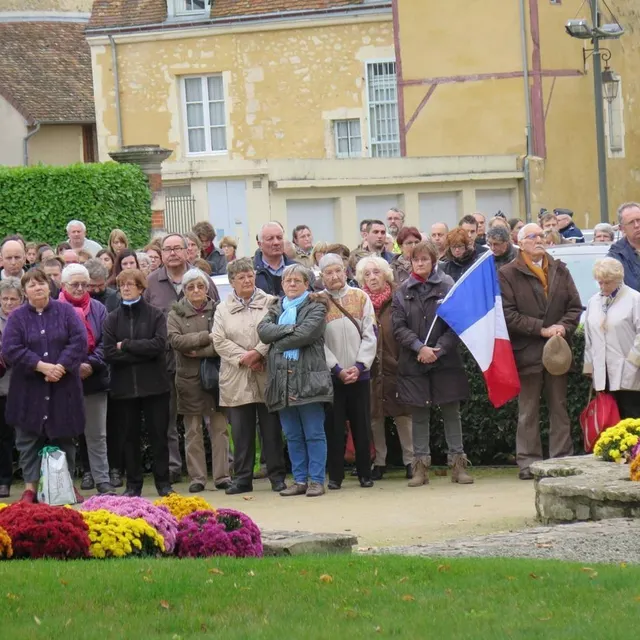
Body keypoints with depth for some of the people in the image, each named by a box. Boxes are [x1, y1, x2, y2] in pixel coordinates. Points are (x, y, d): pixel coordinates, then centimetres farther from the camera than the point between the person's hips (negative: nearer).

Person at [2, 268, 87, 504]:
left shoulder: (65, 311, 4)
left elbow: (79, 341, -5)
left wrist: (61, 366, -16)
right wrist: (42, 366, -17)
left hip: (63, 387, 0)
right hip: (29, 389, 0)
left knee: (64, 437, 7)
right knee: (29, 438, 1)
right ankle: (30, 486, 5)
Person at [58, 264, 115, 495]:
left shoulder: (98, 309, 6)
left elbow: (104, 343, 2)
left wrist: (91, 365, -13)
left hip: (94, 379, 2)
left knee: (97, 435, 6)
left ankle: (102, 481, 10)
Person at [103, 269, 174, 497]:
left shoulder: (155, 315, 1)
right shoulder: (112, 319, 5)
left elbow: (159, 345, -14)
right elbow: (109, 353, -7)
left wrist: (126, 345, -11)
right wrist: (142, 353, -12)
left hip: (154, 384, -2)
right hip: (124, 386, 2)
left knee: (158, 434, 1)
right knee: (130, 436, 6)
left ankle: (163, 482, 9)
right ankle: (133, 484, 13)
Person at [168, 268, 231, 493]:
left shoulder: (217, 310, 4)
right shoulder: (176, 314, 6)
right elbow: (175, 340, -11)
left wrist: (200, 352, -14)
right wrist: (206, 337, -13)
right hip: (188, 378, 0)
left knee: (219, 427, 0)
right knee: (192, 431, 3)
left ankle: (222, 475, 3)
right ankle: (197, 477, 6)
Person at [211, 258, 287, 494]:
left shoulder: (270, 303, 5)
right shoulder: (223, 309, 11)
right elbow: (219, 341, 1)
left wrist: (258, 353, -16)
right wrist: (243, 358, -11)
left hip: (266, 377, -2)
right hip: (236, 380, 2)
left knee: (271, 428, 1)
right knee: (241, 431, 4)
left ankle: (277, 476, 8)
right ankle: (242, 478, 9)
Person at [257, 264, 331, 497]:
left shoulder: (315, 307, 3)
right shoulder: (276, 309, 19)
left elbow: (307, 333, -13)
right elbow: (263, 330, 1)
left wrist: (278, 341, -4)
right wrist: (290, 329, -10)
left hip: (308, 377, -5)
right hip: (282, 379, 5)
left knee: (314, 433, -3)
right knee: (292, 436, 8)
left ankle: (316, 480, -1)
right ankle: (300, 480, 13)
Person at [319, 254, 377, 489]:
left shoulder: (361, 297, 4)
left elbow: (370, 335, 2)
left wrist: (359, 366, -8)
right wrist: (338, 369, -11)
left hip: (359, 373, 1)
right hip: (331, 375, -1)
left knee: (362, 426, 4)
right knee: (334, 427, 1)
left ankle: (365, 474, 12)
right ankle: (335, 476, 7)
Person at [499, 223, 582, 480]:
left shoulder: (560, 271, 11)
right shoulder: (508, 275, -3)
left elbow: (574, 306, 8)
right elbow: (509, 314, -11)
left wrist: (564, 327, -12)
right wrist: (542, 329, -16)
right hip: (527, 351, -4)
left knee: (559, 408, 7)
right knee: (528, 412, 1)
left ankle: (563, 457, 10)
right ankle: (528, 462, 4)